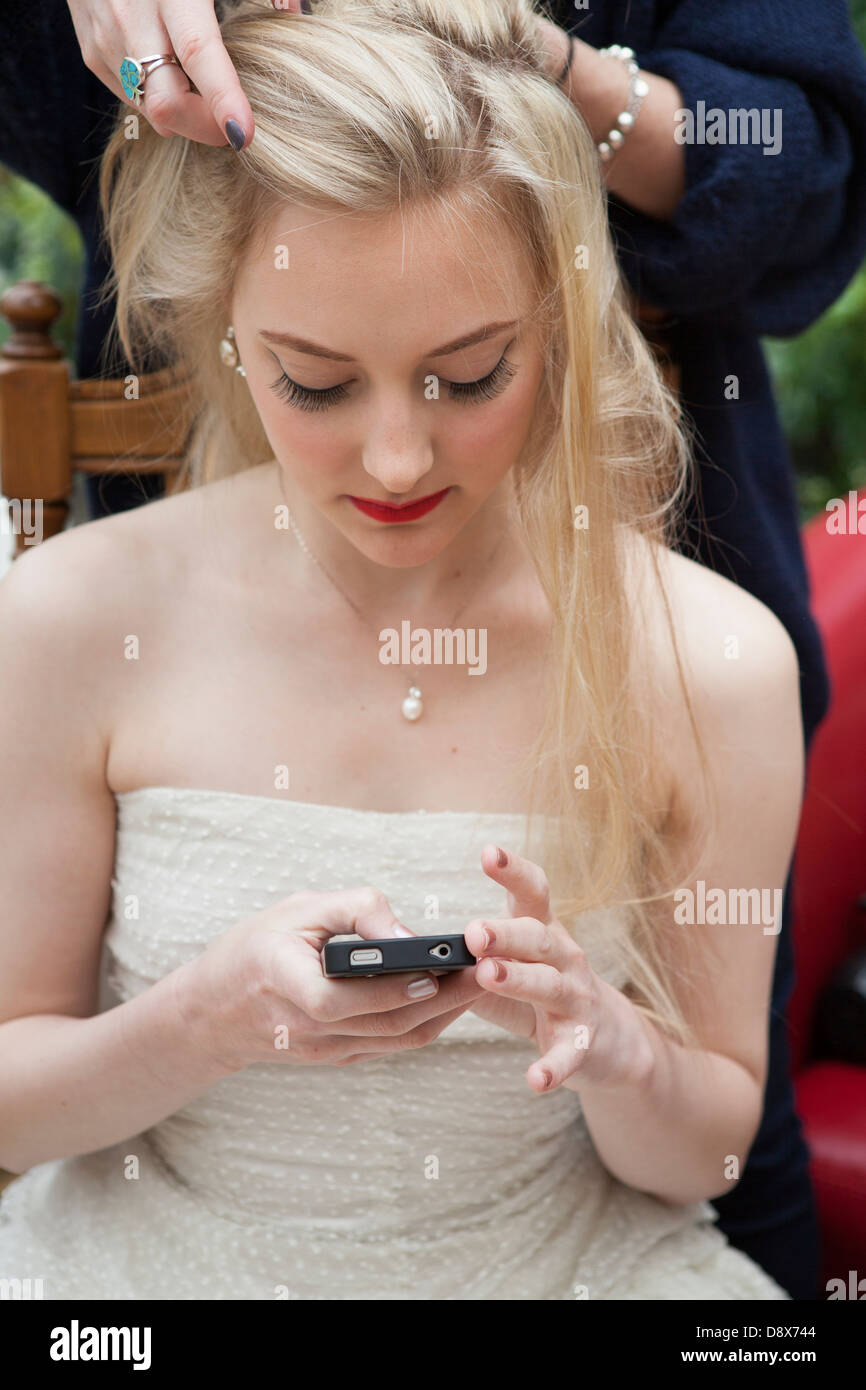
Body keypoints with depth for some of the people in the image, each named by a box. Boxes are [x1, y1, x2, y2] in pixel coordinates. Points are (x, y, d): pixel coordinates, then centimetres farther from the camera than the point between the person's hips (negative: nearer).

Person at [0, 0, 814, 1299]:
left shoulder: (715, 663, -11)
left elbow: (704, 1152, 0)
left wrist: (615, 1046, -21)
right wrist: (209, 1018, -23)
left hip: (552, 1265, 0)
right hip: (153, 1260, 0)